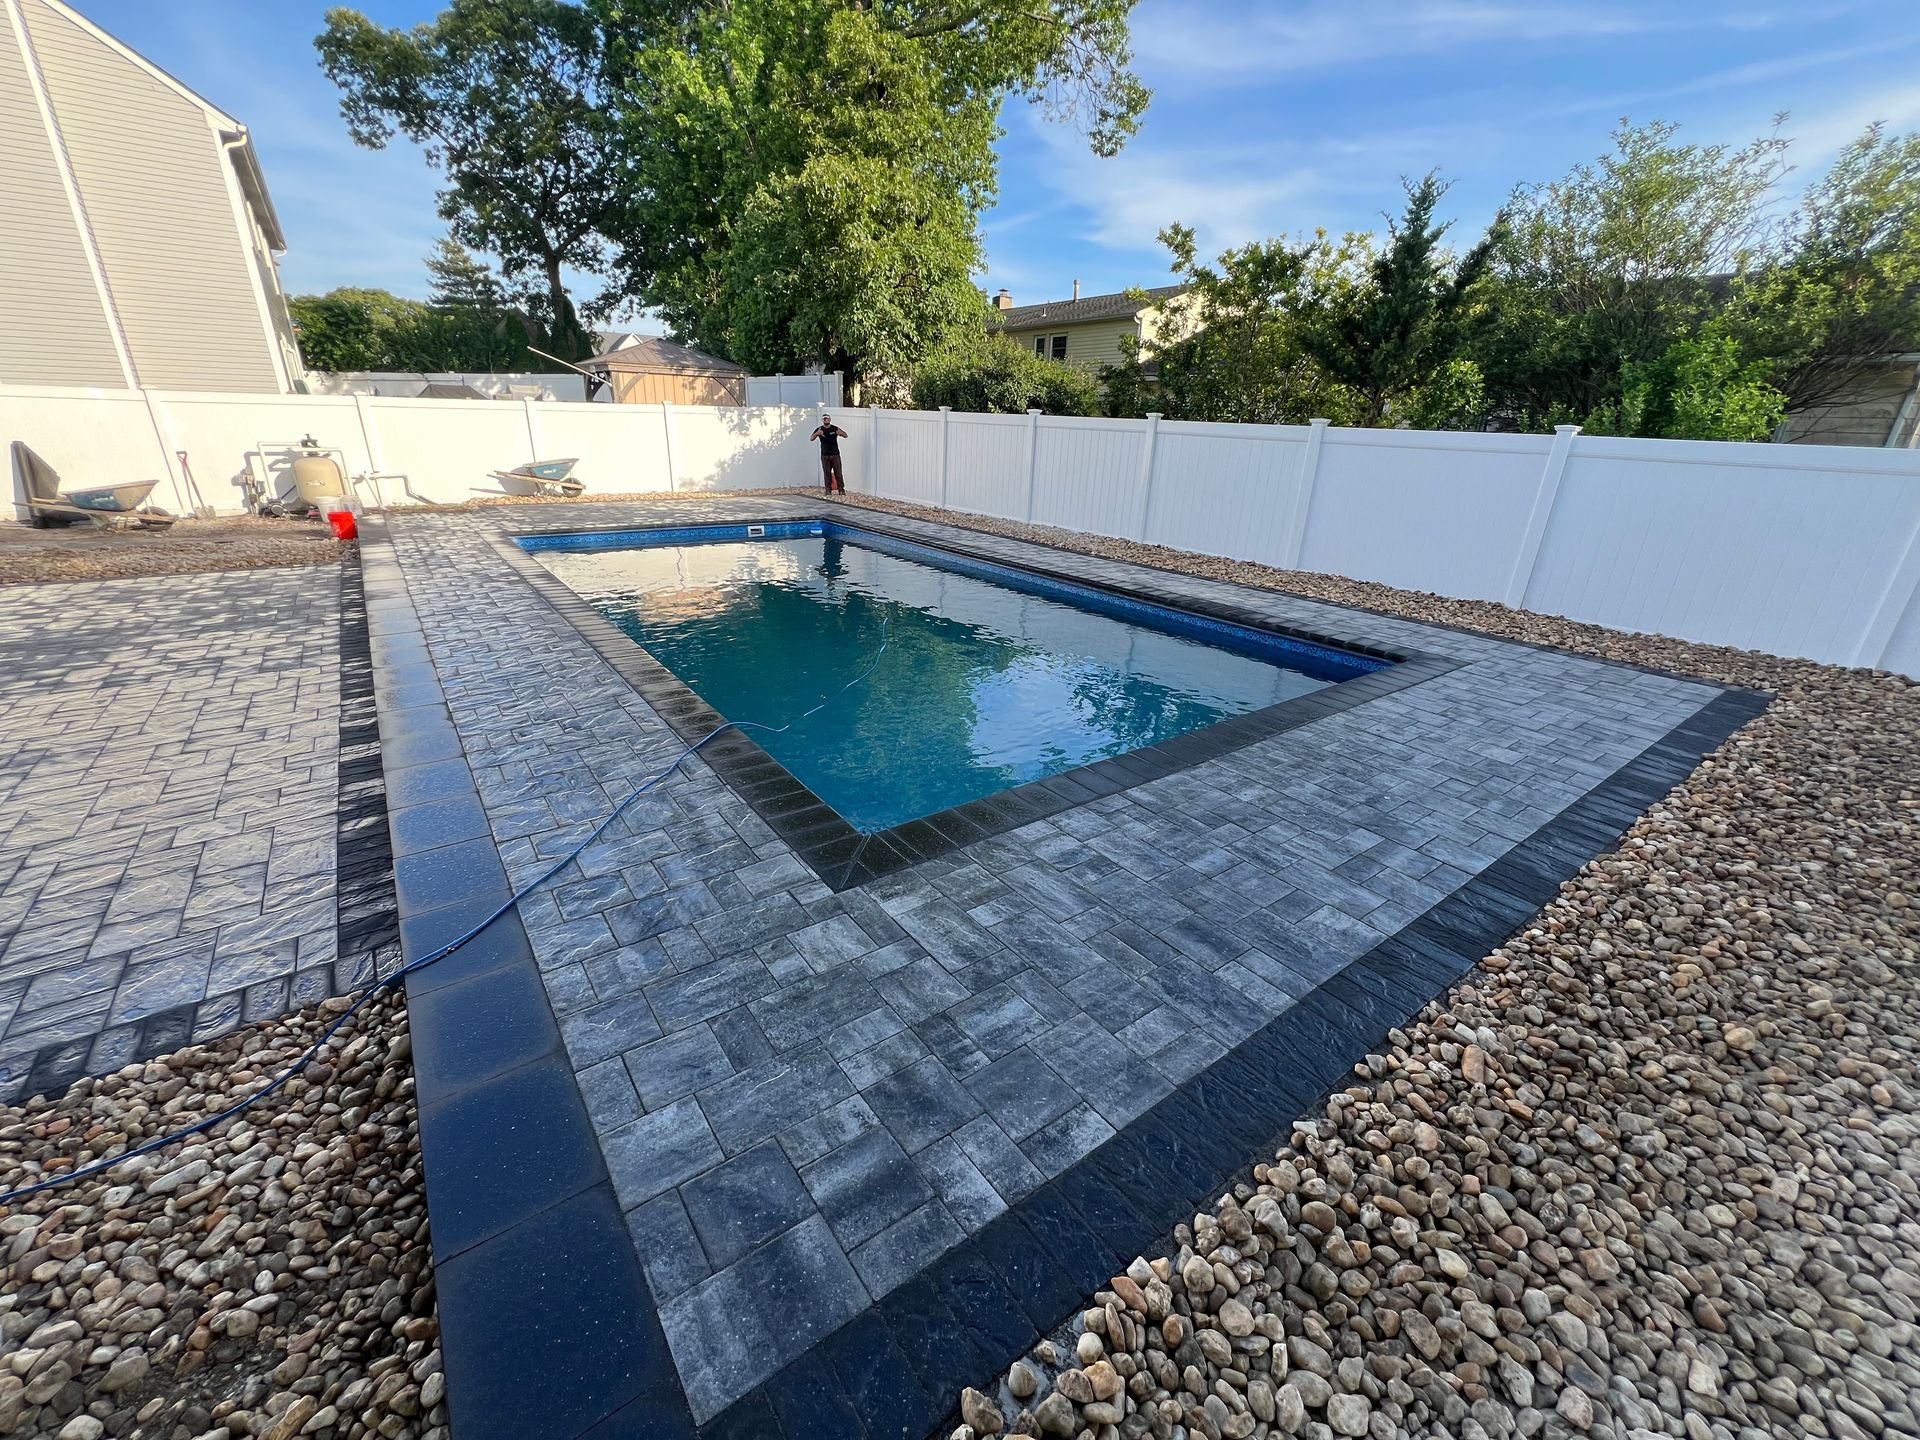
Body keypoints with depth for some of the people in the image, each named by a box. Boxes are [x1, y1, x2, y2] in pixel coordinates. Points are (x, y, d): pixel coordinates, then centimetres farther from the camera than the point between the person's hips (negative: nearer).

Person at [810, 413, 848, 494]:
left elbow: (846, 435, 2)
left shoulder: (835, 428, 3)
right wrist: (817, 433, -26)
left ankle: (841, 489, 1)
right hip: (825, 455, 1)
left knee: (838, 473, -2)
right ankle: (828, 490, 6)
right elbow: (811, 438, -6)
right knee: (827, 474, 2)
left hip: (835, 454, 0)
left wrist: (841, 433, -22)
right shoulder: (819, 429, 3)